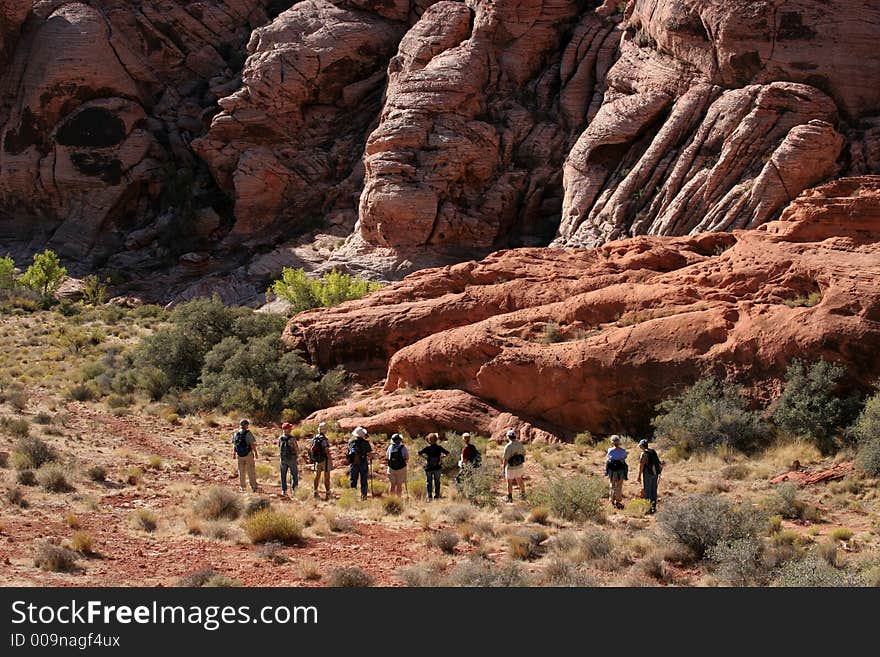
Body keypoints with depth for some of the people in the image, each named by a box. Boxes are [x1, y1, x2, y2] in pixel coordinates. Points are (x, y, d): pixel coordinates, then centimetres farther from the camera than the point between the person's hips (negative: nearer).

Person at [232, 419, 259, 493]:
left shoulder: (235, 434, 3)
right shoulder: (248, 433, -13)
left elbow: (234, 445, 11)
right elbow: (252, 444, -16)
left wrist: (234, 454, 22)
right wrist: (255, 453, -6)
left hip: (239, 455, 4)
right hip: (248, 454, -4)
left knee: (241, 471, 13)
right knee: (251, 471, 2)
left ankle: (242, 486, 15)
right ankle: (254, 486, 2)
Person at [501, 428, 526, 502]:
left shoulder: (508, 446, -23)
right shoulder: (520, 444, -5)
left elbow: (505, 459, -22)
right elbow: (524, 454, 7)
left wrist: (503, 468, -12)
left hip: (510, 467, -5)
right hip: (519, 466, 5)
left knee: (509, 482, 11)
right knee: (519, 480, 23)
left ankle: (510, 498, 20)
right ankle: (523, 494, 34)